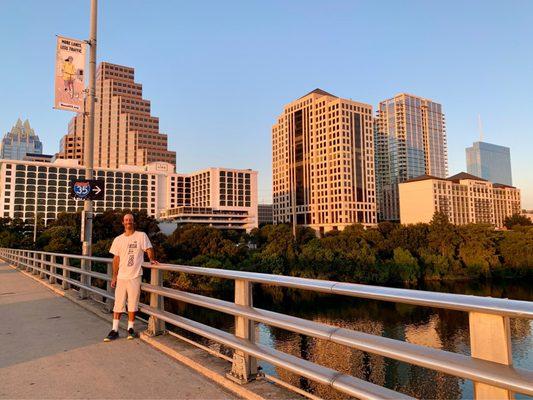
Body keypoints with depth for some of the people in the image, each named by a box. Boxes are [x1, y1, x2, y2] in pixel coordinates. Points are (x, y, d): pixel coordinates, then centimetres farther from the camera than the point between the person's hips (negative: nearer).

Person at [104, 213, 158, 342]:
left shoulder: (141, 236, -1)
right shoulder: (118, 239, 9)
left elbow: (149, 249, -4)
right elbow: (116, 259, 11)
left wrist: (152, 259, -25)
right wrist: (114, 276, 10)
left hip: (135, 276, -3)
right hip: (121, 277, 3)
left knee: (133, 304, 5)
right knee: (118, 303, 5)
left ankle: (130, 328, 18)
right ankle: (114, 330, 13)